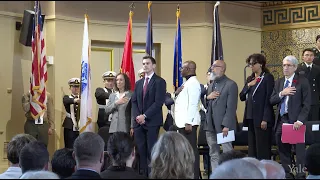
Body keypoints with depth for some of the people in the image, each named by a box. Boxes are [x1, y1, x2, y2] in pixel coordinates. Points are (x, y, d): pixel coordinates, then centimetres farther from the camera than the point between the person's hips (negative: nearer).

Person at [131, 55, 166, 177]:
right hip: (138, 122, 6)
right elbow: (134, 102, 13)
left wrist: (145, 116, -15)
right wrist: (137, 116, -4)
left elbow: (158, 102, -11)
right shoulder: (138, 83, 19)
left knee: (152, 151, -7)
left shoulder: (159, 82, -2)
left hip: (152, 121, -6)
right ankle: (142, 174, 7)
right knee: (140, 150, 3)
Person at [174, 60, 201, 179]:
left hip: (188, 123, -10)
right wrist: (177, 93, 4)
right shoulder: (187, 83, 19)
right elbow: (179, 101, 24)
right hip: (183, 122, 10)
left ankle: (194, 175, -6)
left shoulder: (193, 83, -11)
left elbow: (193, 104, -18)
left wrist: (188, 122, -22)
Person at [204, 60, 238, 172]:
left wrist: (226, 125, -20)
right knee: (213, 154, 11)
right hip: (210, 125, 8)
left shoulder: (231, 85, -7)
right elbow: (205, 104, 19)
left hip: (223, 125, -8)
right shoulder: (211, 84, 18)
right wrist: (208, 97, -3)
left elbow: (231, 107, -14)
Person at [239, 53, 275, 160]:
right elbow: (242, 97, 14)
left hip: (261, 118, -7)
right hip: (250, 118, 7)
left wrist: (265, 119, -16)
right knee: (252, 149, 7)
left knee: (263, 149, -5)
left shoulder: (268, 78, -5)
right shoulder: (250, 79, 17)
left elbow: (269, 99, -10)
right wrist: (248, 85, -3)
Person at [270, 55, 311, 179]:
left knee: (299, 149, -1)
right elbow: (272, 101, 9)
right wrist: (282, 93, -9)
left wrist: (300, 120, -15)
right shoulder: (279, 82, 14)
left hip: (295, 121, -5)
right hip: (281, 120, 5)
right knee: (283, 150, 9)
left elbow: (307, 104, -7)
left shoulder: (302, 81, -3)